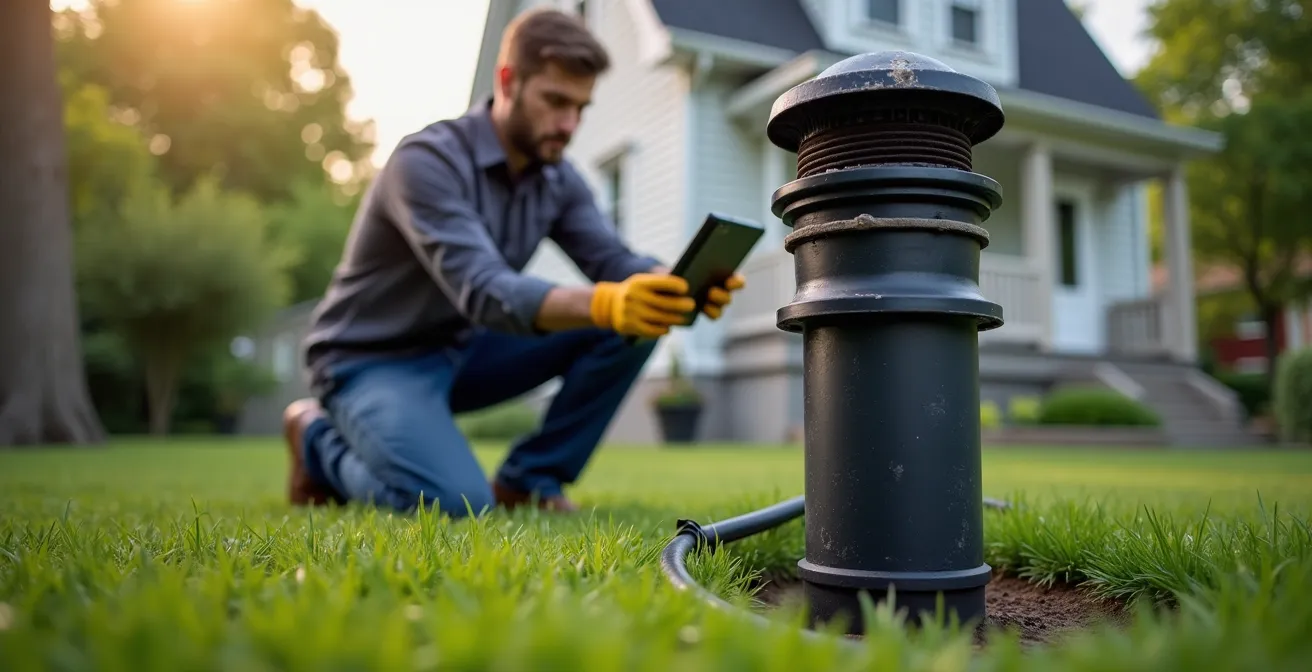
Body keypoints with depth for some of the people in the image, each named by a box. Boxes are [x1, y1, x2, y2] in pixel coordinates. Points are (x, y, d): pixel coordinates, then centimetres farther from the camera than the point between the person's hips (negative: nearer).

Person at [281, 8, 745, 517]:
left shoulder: (558, 179, -2)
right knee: (455, 503, -31)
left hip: (461, 351, 6)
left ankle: (529, 479, 0)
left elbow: (614, 262, -13)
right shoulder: (427, 160, -25)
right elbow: (483, 291, -37)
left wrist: (680, 285, -36)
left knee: (635, 321, -11)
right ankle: (320, 438, 1)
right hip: (371, 361, -6)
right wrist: (605, 303, -53)